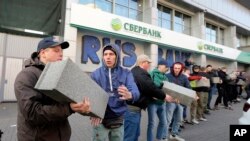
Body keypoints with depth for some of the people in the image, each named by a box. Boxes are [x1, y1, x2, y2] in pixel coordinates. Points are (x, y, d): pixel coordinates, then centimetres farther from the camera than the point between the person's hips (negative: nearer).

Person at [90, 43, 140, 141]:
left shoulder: (126, 73, -3)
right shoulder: (96, 74, -3)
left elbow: (136, 92, -16)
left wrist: (130, 95, -40)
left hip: (118, 119, 2)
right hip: (100, 120, -1)